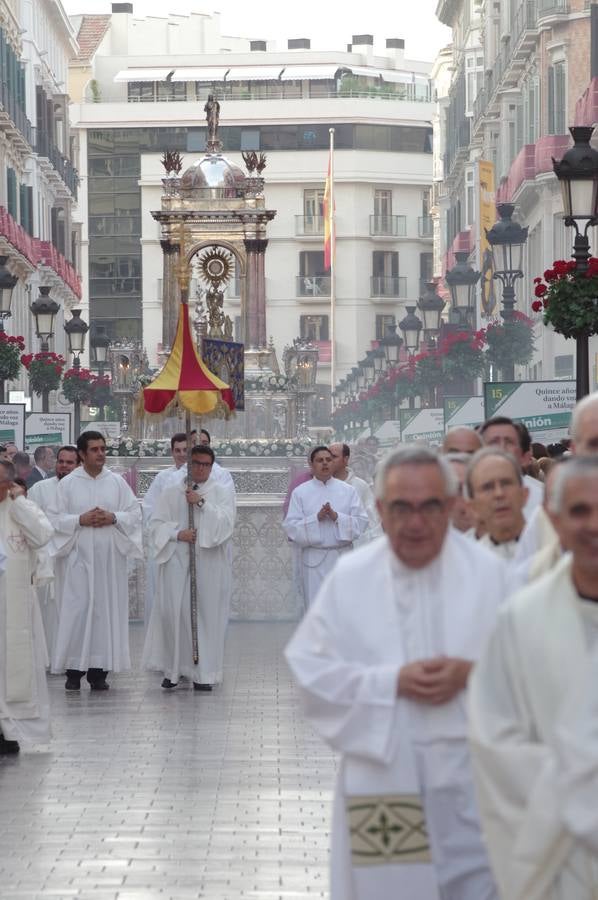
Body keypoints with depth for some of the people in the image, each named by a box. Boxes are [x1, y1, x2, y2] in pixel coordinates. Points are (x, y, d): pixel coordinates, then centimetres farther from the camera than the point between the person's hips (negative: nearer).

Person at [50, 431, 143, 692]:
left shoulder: (117, 482, 7)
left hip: (110, 556, 2)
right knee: (77, 610, -6)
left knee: (107, 609, 0)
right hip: (78, 556, -2)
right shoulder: (68, 484, 3)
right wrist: (81, 520, -13)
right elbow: (56, 519, 1)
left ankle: (99, 670, 5)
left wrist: (113, 518, -10)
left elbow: (135, 513, 6)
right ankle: (74, 669, 0)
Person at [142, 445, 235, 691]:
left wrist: (202, 503, -13)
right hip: (177, 561, 1)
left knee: (207, 615, -3)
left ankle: (203, 673, 1)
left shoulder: (221, 493, 9)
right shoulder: (171, 492, 11)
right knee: (174, 613, -6)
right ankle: (173, 670, 4)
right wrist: (178, 534, -11)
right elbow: (157, 523, 5)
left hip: (208, 564, -1)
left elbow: (226, 521, -6)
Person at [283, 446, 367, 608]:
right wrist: (316, 518, -16)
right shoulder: (300, 492, 3)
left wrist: (337, 517, -15)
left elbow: (362, 522, 0)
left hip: (343, 557, 1)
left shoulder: (348, 491, 6)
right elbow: (291, 526, -3)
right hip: (315, 558, -1)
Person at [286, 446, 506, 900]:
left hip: (470, 778, 0)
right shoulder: (350, 577, 0)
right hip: (382, 774, 0)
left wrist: (472, 674, -17)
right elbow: (311, 669, -2)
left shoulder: (489, 573, 1)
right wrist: (393, 682, -14)